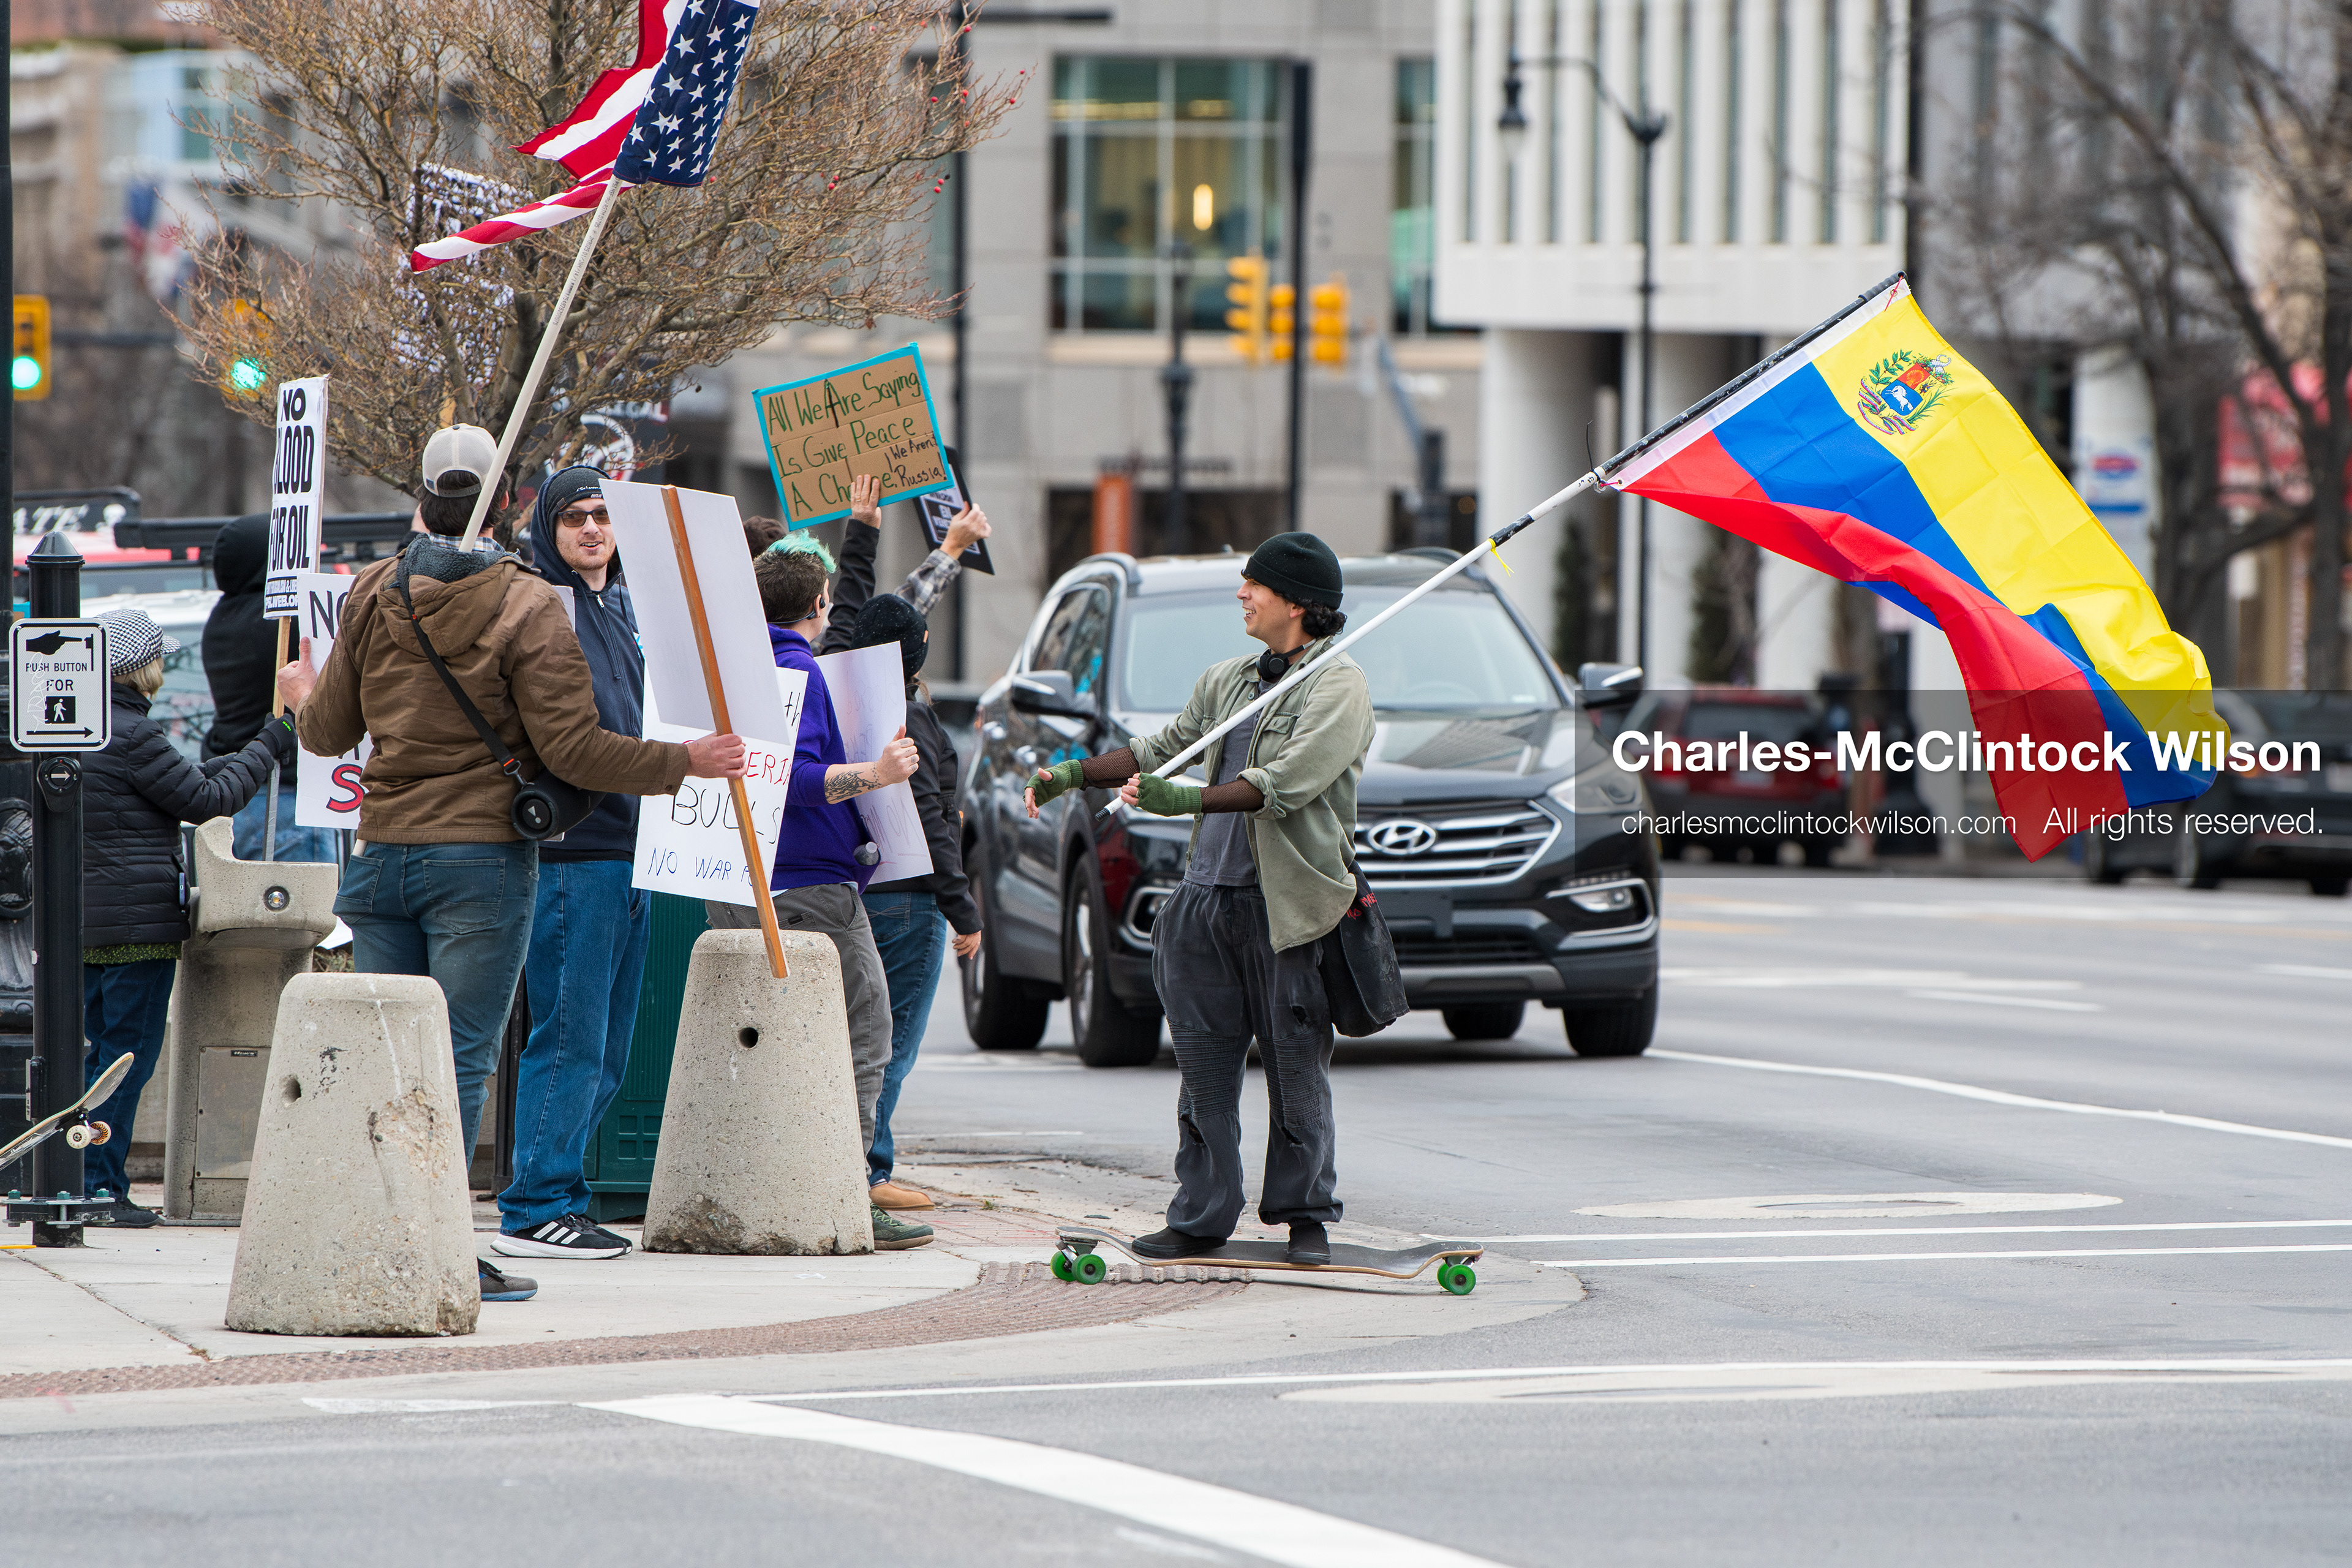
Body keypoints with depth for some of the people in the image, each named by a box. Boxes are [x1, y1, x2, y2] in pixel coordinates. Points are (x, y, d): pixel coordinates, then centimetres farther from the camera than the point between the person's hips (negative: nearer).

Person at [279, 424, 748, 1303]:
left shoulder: (373, 598, 6)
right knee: (461, 1058, -3)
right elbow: (571, 750, -12)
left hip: (384, 853, 5)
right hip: (480, 858, -4)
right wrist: (683, 762, -2)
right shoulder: (525, 609, -8)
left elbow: (329, 732, 14)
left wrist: (303, 699, 38)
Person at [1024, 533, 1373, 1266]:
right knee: (1204, 1067, 5)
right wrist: (1072, 774, 15)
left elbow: (1285, 784, -18)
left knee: (1297, 1070, -1)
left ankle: (1305, 1216, 9)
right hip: (1208, 895, 7)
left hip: (1287, 903, -6)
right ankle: (1201, 1217, 10)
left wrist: (1186, 799, -27)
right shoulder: (1228, 681, 18)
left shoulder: (1338, 687, -6)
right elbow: (1160, 749, 26)